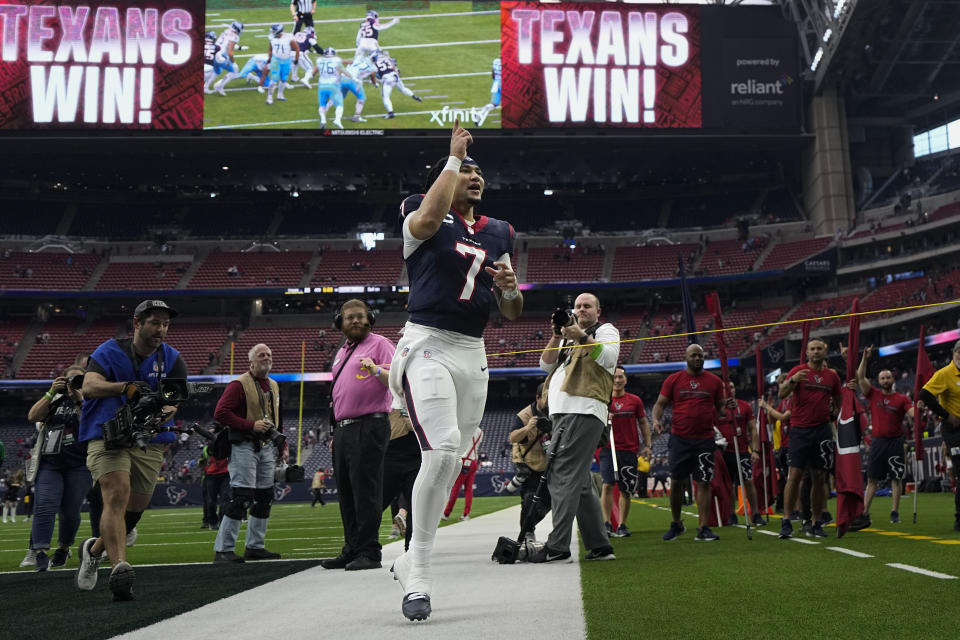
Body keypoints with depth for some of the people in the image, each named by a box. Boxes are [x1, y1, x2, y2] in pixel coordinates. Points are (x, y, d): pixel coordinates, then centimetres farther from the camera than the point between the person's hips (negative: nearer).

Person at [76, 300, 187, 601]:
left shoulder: (171, 359, 7)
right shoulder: (110, 351, 0)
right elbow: (89, 386, -15)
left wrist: (163, 412, -31)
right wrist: (126, 386, -31)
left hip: (150, 443, 4)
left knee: (136, 508, 9)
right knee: (117, 496, -23)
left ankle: (95, 548, 36)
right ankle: (120, 567, -30)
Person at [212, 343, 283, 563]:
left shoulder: (273, 386, 17)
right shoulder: (239, 384, -8)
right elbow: (220, 413, -15)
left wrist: (281, 445, 17)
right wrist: (251, 425, -20)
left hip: (267, 448, 8)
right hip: (245, 447, -8)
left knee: (265, 496, 9)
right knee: (241, 497, -13)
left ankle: (255, 546, 19)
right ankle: (223, 549, -7)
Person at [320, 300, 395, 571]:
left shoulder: (380, 344, 0)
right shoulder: (342, 352, 24)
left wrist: (377, 370, -30)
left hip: (368, 427, -8)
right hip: (342, 428, 8)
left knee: (365, 490, -10)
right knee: (346, 492, 9)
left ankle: (369, 552, -6)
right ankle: (351, 550, 15)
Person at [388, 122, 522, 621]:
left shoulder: (498, 234, 17)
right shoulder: (423, 219, 2)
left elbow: (512, 314, 18)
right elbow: (430, 217, -26)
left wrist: (509, 287, -5)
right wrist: (454, 155, -14)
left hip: (473, 356, 7)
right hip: (427, 347, -6)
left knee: (451, 460, 9)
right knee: (443, 450, -22)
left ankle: (410, 560, 26)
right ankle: (418, 570, -11)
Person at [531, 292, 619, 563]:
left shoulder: (605, 330, 11)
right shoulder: (568, 337, 32)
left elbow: (610, 357, -9)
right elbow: (546, 365, 19)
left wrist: (582, 337, -19)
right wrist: (557, 335, 6)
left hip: (583, 411, -9)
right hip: (564, 413, 9)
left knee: (563, 475, -17)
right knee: (580, 482, 8)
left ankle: (557, 547, -20)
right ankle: (600, 546, 11)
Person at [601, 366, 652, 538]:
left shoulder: (635, 401, 9)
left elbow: (643, 423, 14)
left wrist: (647, 445, 5)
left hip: (629, 450, 2)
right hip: (608, 448, -1)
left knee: (625, 490, 4)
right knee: (608, 485, -13)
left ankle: (622, 526, 13)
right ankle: (606, 524, -12)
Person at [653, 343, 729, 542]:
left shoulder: (714, 381, 9)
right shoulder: (673, 380, 6)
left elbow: (720, 407, 14)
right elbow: (660, 403, 7)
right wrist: (656, 419, -12)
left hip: (705, 440, 0)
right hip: (679, 438, 0)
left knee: (704, 483, -2)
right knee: (675, 481, 3)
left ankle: (703, 529, 2)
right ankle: (676, 524, 21)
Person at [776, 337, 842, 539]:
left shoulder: (832, 375, 10)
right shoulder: (798, 370, 0)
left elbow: (839, 403, 22)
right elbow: (781, 394, -11)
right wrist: (792, 380, -28)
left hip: (822, 430, 3)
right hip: (800, 430, -3)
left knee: (819, 478, 5)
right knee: (794, 475, -7)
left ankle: (816, 524, 12)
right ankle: (786, 522, -3)